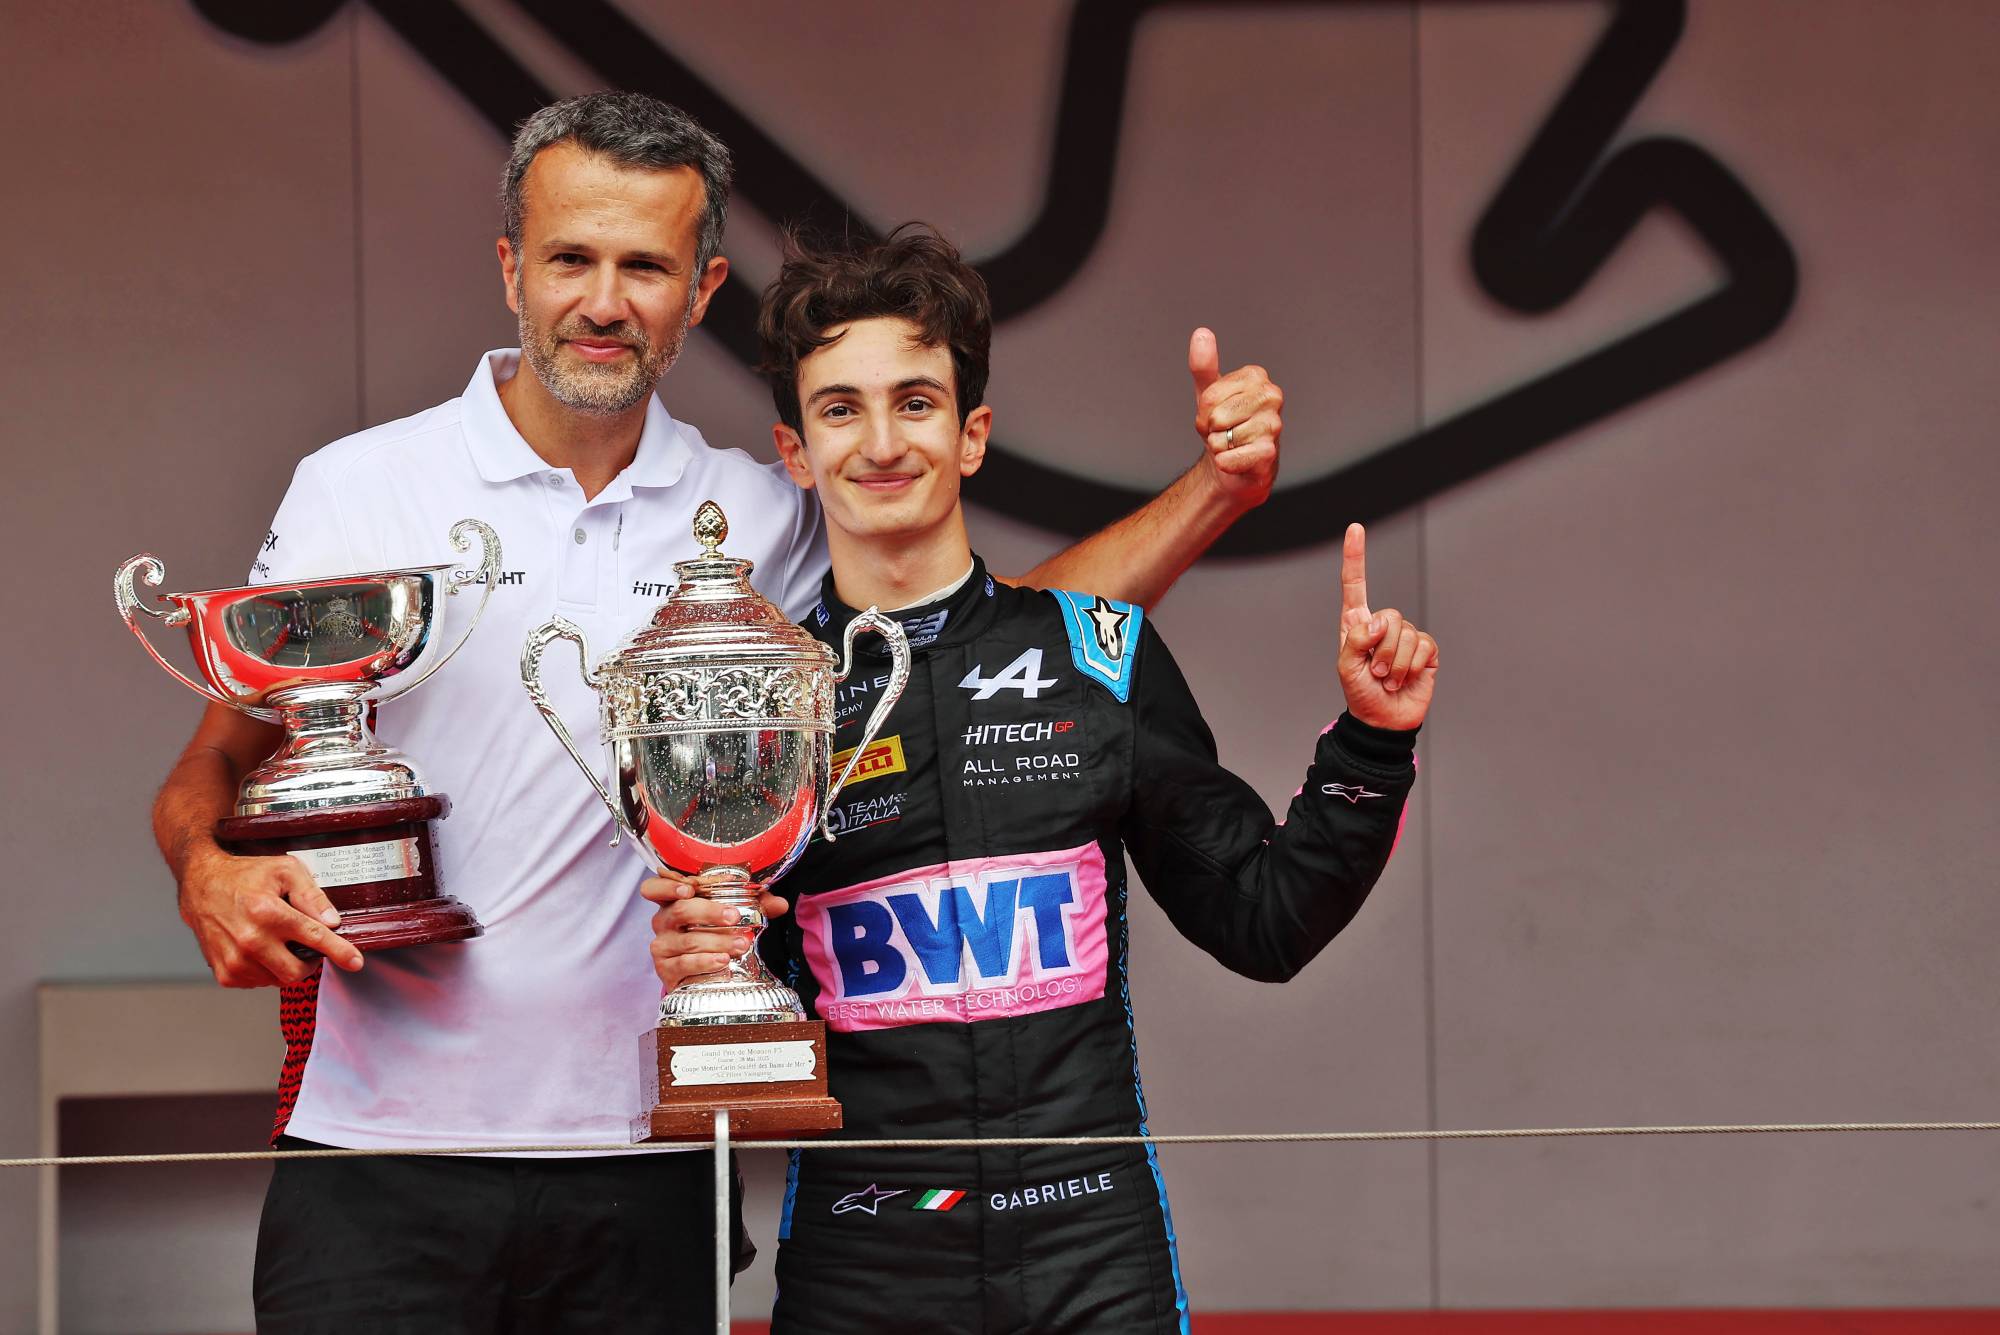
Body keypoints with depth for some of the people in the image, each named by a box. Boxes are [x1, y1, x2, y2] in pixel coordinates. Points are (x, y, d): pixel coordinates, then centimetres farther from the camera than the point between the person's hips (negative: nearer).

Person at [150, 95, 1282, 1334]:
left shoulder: (757, 518, 9)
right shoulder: (358, 489, 2)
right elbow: (218, 760, 4)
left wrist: (1219, 488, 1)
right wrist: (213, 874, -18)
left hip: (640, 1172, 2)